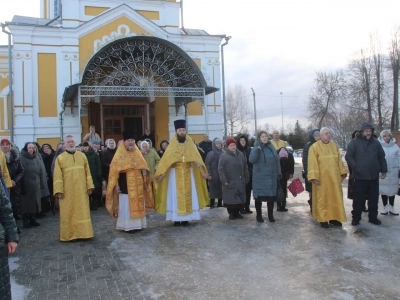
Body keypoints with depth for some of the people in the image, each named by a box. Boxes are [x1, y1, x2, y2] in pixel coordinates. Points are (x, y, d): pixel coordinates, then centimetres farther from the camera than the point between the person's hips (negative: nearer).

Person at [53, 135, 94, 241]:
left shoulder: (82, 156, 8)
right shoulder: (60, 158, 0)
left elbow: (87, 172, 8)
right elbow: (57, 176, -4)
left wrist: (89, 186, 2)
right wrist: (58, 190, -11)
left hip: (81, 190, 2)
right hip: (67, 191, -2)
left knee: (82, 212, 6)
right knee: (67, 214, 4)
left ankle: (83, 233, 15)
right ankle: (68, 235, 12)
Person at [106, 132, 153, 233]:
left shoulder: (138, 154, 9)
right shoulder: (119, 155, -4)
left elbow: (143, 168, 12)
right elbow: (115, 171, -6)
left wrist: (145, 181, 7)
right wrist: (116, 185, -11)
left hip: (138, 185, 5)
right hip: (125, 185, -4)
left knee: (138, 205, 9)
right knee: (126, 206, -2)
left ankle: (138, 224, 18)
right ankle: (127, 226, 5)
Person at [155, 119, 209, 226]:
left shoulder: (190, 143, 2)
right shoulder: (172, 145, -4)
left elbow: (197, 158, 2)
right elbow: (165, 159, -8)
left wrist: (203, 171, -4)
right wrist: (161, 173, -16)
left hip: (188, 173, 2)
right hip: (175, 173, -2)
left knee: (188, 195, 3)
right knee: (176, 195, -1)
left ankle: (185, 219, 10)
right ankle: (176, 219, 3)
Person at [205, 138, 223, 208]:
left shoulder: (223, 154, 7)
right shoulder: (210, 154, -1)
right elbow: (207, 165, -4)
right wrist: (209, 174, -12)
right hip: (213, 175, -3)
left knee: (221, 189, 7)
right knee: (213, 190, 0)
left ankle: (220, 204, 17)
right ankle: (212, 204, 7)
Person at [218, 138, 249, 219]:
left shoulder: (241, 154, 8)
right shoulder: (224, 156, -6)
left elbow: (245, 168, 14)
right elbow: (221, 169, -9)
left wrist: (246, 178, 11)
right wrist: (224, 180, -14)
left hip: (240, 182, 4)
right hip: (230, 182, -4)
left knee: (240, 198, 8)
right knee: (230, 198, 0)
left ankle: (237, 212, 23)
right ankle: (231, 213, 16)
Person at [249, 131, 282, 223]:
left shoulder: (271, 147, 8)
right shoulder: (256, 148, -5)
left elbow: (277, 161, 13)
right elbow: (251, 160, -19)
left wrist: (279, 173, 10)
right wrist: (256, 150, -29)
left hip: (271, 176, 4)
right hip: (259, 177, -4)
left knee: (271, 196, 7)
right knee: (259, 196, 2)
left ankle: (270, 215, 19)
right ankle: (259, 215, 15)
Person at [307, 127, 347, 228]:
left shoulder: (334, 145, 9)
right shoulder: (314, 147, -7)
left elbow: (339, 160, 13)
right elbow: (312, 163, -12)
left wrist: (342, 173, 9)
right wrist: (314, 177, -18)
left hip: (334, 177, 5)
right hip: (322, 178, -5)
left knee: (335, 197, 9)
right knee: (322, 198, 1)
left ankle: (334, 218, 19)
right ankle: (323, 219, 9)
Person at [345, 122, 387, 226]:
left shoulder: (376, 142, 10)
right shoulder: (354, 142, -3)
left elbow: (381, 157, 15)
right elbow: (348, 156, -6)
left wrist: (384, 170, 11)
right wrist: (356, 167, -12)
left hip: (374, 176, 4)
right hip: (360, 176, -4)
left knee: (374, 198, 11)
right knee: (358, 199, 1)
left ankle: (373, 217, 23)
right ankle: (356, 218, 11)